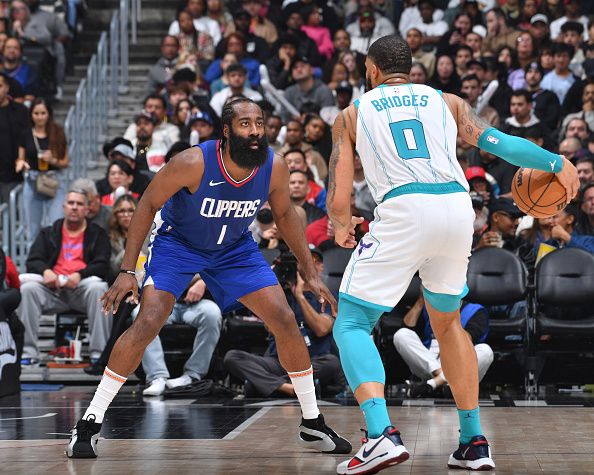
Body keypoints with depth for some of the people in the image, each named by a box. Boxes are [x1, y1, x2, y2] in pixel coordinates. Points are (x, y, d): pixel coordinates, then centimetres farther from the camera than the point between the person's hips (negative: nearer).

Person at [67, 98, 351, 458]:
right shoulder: (193, 163, -33)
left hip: (235, 247, 4)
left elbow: (285, 215, 0)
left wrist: (310, 272, 1)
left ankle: (314, 425, 10)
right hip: (178, 242, -4)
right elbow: (148, 205, -19)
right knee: (147, 324, -20)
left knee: (286, 321, -6)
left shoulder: (275, 169, -21)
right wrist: (128, 271, -23)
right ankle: (90, 423, -9)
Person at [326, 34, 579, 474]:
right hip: (458, 208, 4)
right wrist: (555, 163, 15)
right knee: (448, 323, 24)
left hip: (403, 211, -4)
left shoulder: (352, 114, 18)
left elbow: (337, 201, 12)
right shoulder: (446, 101, 24)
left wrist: (342, 226, 32)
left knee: (352, 325, 5)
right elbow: (498, 142, 9)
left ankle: (382, 434, -18)